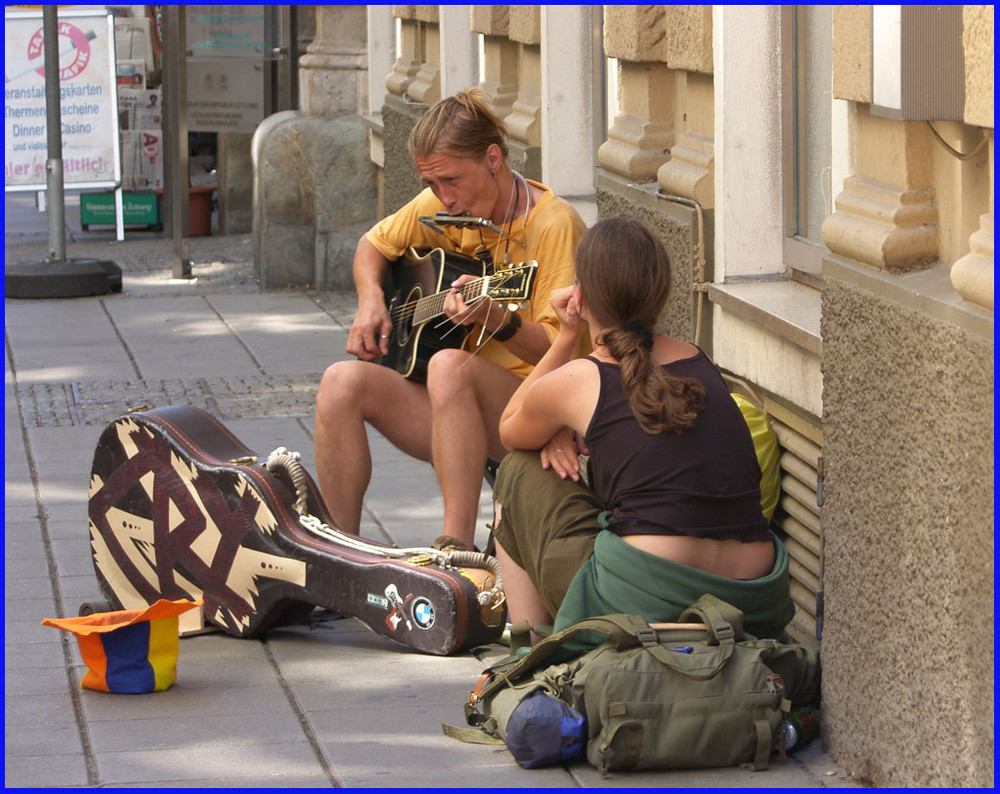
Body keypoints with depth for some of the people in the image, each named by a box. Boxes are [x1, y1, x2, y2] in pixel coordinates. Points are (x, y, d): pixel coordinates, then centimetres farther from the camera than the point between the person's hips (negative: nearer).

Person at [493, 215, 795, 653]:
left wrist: (566, 336, 21)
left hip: (641, 603, -6)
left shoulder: (573, 382, -1)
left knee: (518, 473, 20)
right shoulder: (698, 362, 13)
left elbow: (510, 432, 25)